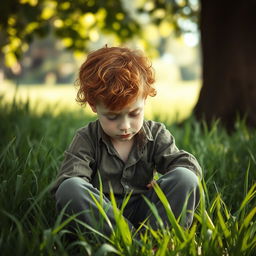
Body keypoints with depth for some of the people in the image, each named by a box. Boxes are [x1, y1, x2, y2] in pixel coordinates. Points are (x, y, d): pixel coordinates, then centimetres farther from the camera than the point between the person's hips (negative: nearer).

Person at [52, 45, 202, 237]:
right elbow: (70, 177, -14)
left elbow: (188, 164, -3)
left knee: (186, 178, -22)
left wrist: (163, 187, -23)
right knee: (69, 188, -32)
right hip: (100, 216, -1)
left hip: (144, 212, 1)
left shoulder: (156, 135, 6)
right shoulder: (86, 139, 0)